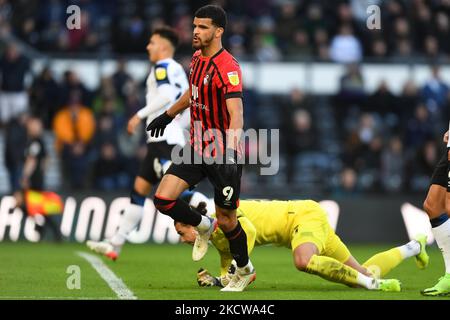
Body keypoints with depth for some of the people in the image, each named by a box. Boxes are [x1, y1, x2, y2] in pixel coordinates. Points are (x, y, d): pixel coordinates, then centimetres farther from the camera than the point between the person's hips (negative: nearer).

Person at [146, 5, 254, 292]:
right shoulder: (198, 58, 6)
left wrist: (231, 152, -43)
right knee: (163, 198, -7)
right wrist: (167, 116, 39)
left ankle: (245, 270, 28)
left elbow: (236, 114, -31)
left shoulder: (227, 67, -21)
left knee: (226, 219, 3)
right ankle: (204, 227, 21)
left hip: (223, 152, -7)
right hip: (197, 148, 7)